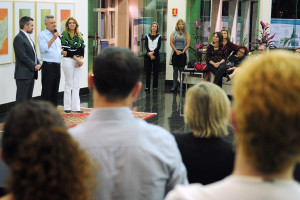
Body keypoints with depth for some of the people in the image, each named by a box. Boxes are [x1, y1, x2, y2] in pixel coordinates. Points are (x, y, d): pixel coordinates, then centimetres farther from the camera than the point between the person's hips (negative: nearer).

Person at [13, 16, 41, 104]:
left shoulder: (27, 37, 18)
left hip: (31, 73, 9)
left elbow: (33, 54, 21)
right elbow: (23, 56, -18)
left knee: (28, 99, 13)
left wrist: (38, 64, 4)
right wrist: (34, 66, -12)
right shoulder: (19, 38, -12)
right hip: (23, 74, -9)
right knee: (21, 100, -7)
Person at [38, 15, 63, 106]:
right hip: (48, 65, -7)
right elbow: (44, 49, -19)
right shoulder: (42, 35, -6)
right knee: (47, 91, -5)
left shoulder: (57, 35, 17)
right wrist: (53, 38, -19)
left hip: (57, 65, 7)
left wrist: (62, 52, 10)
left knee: (55, 90, 11)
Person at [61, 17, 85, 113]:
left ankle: (76, 107, 9)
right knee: (69, 84, 0)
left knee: (77, 84, 5)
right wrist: (76, 59, -14)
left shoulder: (80, 35, 13)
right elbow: (66, 50, -11)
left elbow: (82, 48, 9)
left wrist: (81, 59, -7)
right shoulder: (64, 35, -4)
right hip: (68, 61, -5)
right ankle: (67, 107, 6)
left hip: (78, 61, 5)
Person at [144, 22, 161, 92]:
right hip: (148, 55, 1)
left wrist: (153, 52, -17)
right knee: (148, 71, 2)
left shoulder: (159, 36, 6)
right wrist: (149, 54, -13)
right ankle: (147, 86, 6)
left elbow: (158, 47, -4)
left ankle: (155, 86, 5)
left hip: (155, 54, -1)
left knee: (156, 71, 0)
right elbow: (146, 46, 0)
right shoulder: (147, 36, 8)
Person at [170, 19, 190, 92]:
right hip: (175, 53, 1)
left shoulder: (186, 34, 6)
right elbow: (171, 43, 2)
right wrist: (176, 51, -9)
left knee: (181, 70, -2)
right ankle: (174, 86, 4)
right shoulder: (174, 33, 10)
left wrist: (182, 51, -12)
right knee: (175, 70, 2)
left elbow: (188, 44, 0)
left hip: (183, 53, -1)